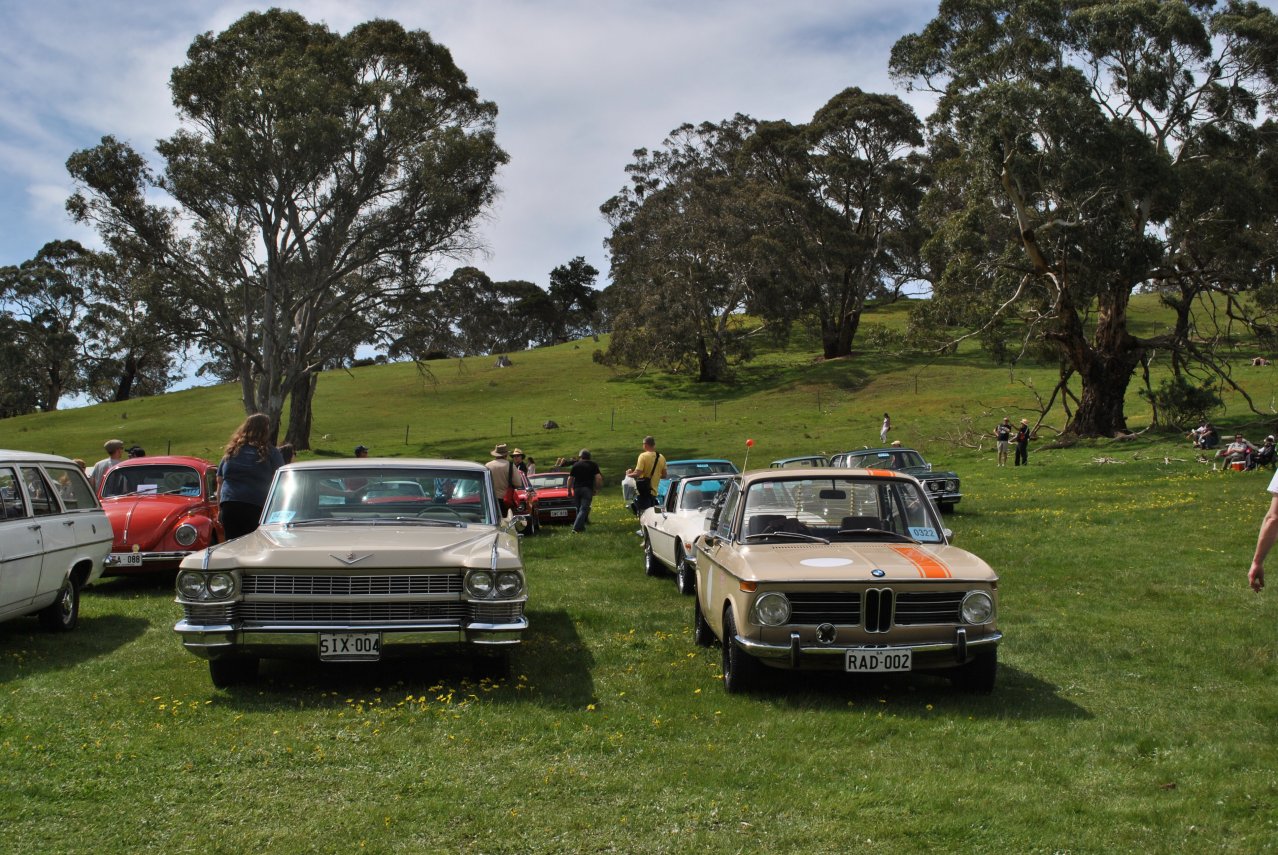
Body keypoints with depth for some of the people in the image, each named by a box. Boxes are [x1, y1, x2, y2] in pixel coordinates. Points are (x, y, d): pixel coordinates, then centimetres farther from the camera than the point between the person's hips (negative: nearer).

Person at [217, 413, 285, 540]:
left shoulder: (231, 451, 17)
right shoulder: (271, 452, 5)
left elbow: (220, 481, 18)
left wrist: (220, 508, 22)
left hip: (229, 506, 3)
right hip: (258, 506, -3)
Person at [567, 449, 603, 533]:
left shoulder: (575, 465, 9)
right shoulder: (593, 465, 6)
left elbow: (570, 479, 5)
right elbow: (598, 477, -4)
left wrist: (569, 491, 11)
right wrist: (597, 489, 4)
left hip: (576, 489, 2)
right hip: (587, 489, -2)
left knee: (578, 509, 13)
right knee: (584, 509, -7)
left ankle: (581, 527, 17)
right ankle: (577, 527, -20)